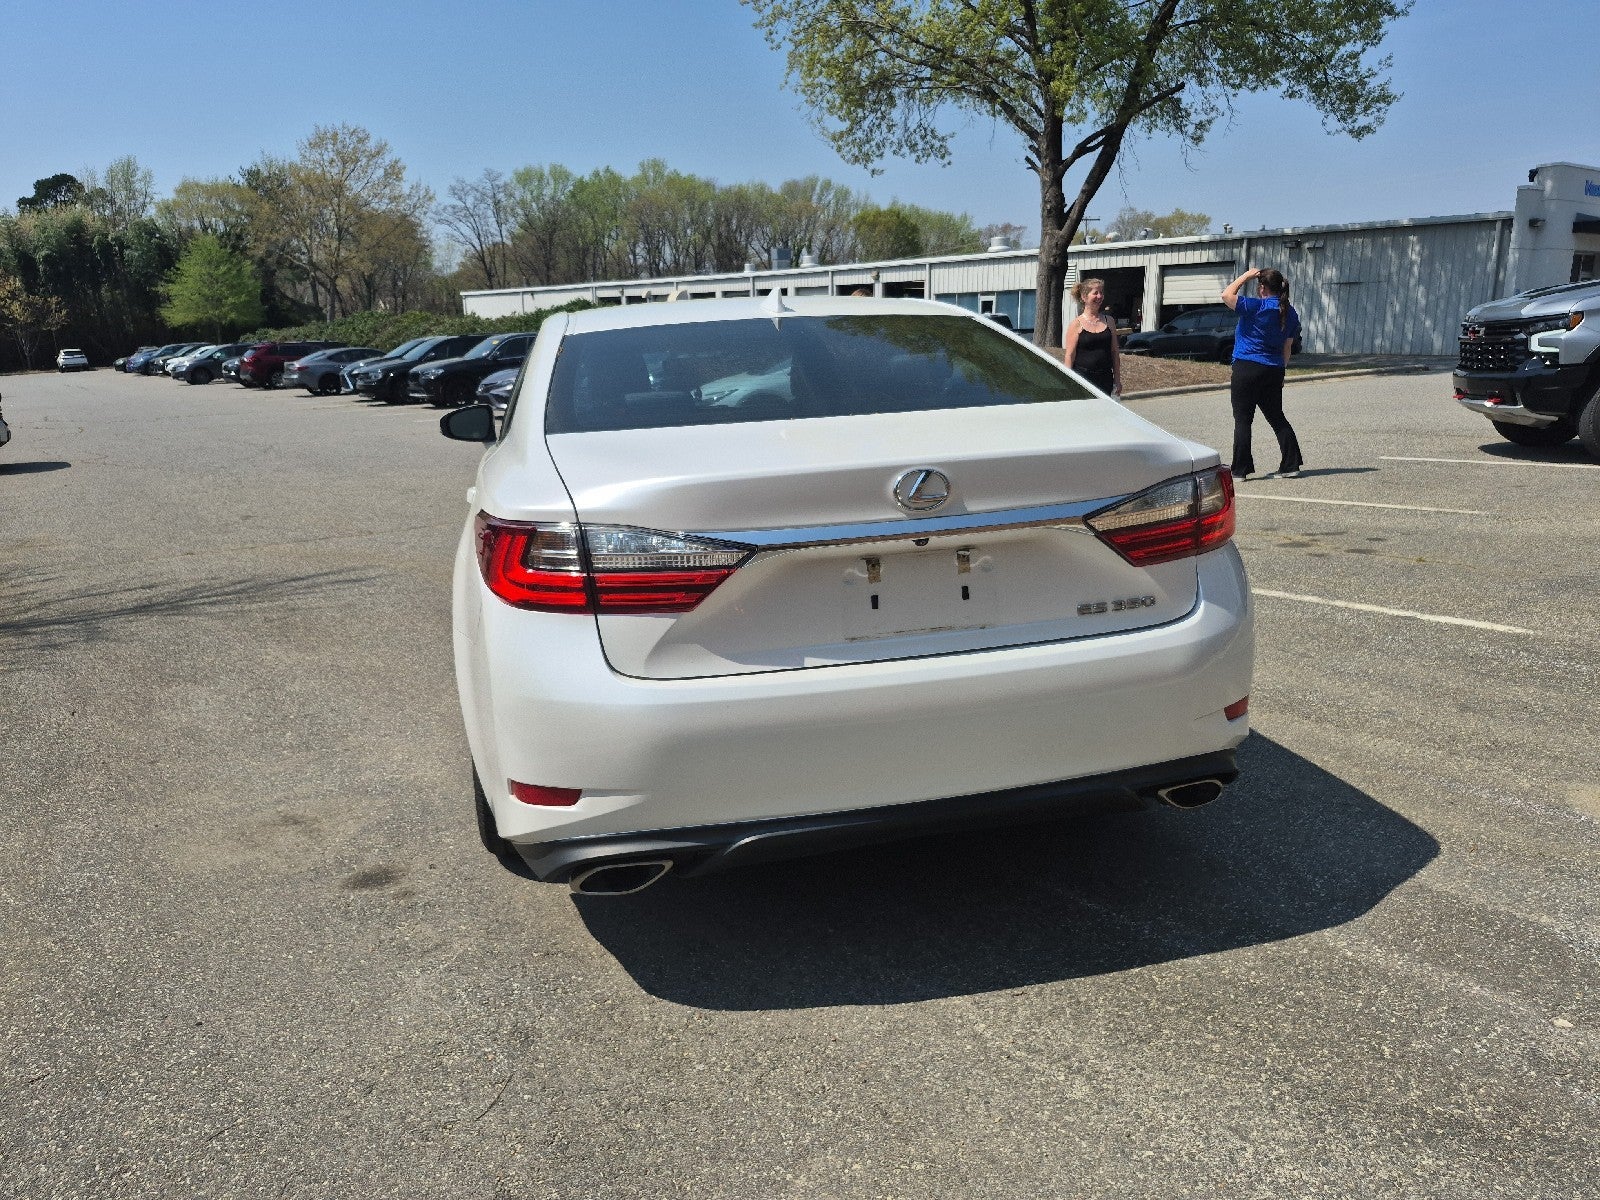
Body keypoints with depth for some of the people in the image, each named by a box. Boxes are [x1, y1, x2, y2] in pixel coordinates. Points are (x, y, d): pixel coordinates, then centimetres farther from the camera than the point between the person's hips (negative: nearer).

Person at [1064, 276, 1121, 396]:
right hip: (1083, 378, -4)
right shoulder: (1076, 324, -2)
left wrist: (1117, 380, 9)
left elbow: (1115, 352, 14)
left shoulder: (1109, 321, 11)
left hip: (1105, 379, 4)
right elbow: (1070, 356, -4)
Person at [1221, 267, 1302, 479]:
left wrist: (1246, 276, -1)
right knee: (1277, 418, 15)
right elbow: (1287, 347, 16)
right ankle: (1291, 465, 14)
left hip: (1247, 368, -7)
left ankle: (1240, 470, 0)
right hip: (1274, 372, 7)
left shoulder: (1257, 306, -13)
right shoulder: (1290, 313, 10)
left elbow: (1227, 295, -11)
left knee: (1242, 420, -1)